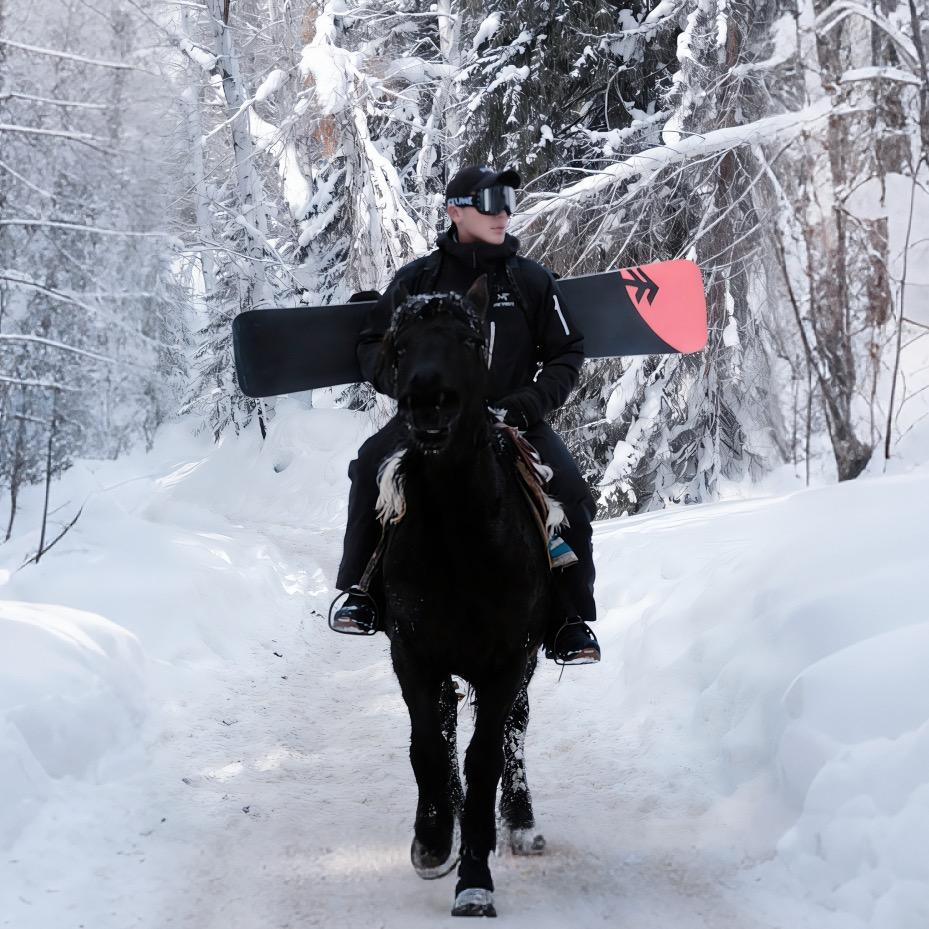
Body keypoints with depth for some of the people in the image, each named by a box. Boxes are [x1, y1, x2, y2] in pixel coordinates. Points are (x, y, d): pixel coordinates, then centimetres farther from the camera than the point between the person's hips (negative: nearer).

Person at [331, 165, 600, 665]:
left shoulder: (532, 280, 6)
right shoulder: (419, 278, 4)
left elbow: (566, 352, 9)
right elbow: (373, 346, 10)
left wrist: (537, 398, -10)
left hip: (513, 418, 0)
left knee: (570, 494, -23)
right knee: (372, 467, -27)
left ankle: (571, 619, -9)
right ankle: (361, 590, -14)